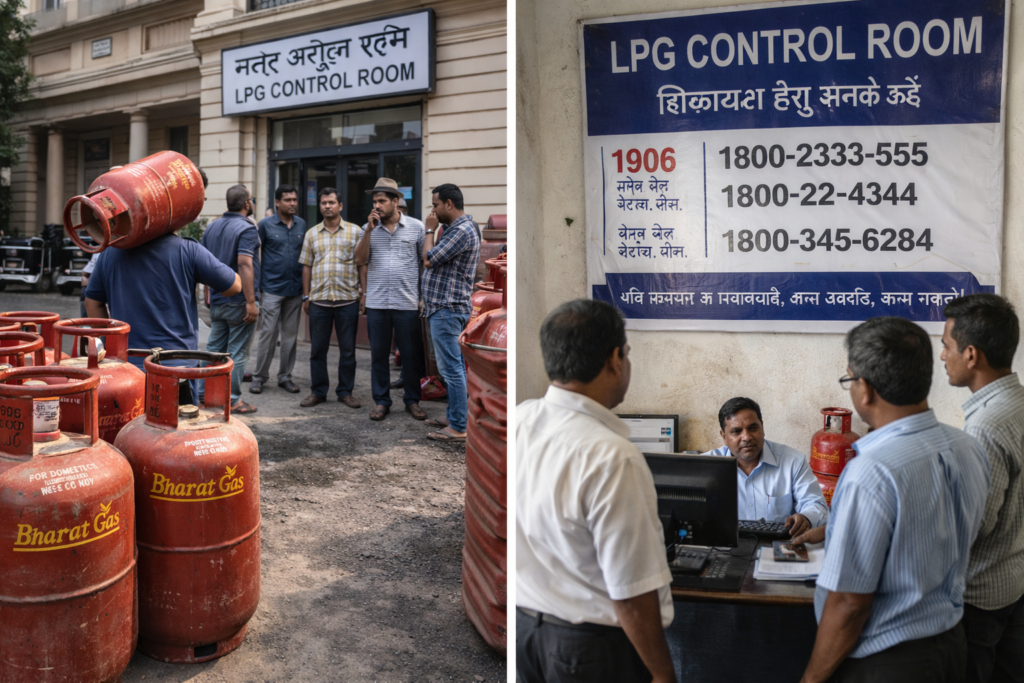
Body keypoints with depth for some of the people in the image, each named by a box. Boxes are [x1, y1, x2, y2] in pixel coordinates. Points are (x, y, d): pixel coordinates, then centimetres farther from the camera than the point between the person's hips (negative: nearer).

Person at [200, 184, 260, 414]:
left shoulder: (212, 227, 11)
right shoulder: (246, 229, -14)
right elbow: (244, 264, -24)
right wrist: (251, 301, -23)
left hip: (217, 300, 7)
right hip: (239, 301, -7)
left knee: (214, 348, 14)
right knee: (237, 353, 1)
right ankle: (233, 400, 6)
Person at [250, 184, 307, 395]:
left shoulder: (302, 225, 8)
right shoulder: (266, 225, -3)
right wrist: (256, 285, -5)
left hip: (295, 289, 4)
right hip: (272, 288, -4)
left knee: (291, 335, 9)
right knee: (268, 334, -2)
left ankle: (285, 376, 18)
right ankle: (259, 377, 8)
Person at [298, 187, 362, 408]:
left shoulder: (354, 231, 3)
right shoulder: (312, 234, 11)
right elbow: (306, 266, 12)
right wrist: (306, 297, 7)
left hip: (348, 299, -2)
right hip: (319, 299, 2)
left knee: (347, 349, 5)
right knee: (318, 349, 7)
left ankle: (345, 391, 16)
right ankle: (318, 391, 18)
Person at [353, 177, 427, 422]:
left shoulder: (416, 227, 1)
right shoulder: (368, 228, 7)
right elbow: (361, 261, 0)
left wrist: (424, 296, 0)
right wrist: (369, 230, -10)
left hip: (407, 302, -2)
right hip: (376, 303, 2)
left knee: (411, 355, 5)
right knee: (378, 354, 8)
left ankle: (412, 400, 18)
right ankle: (381, 401, 18)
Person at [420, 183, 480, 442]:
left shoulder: (462, 231, -17)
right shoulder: (455, 228, 17)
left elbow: (429, 259, -19)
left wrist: (430, 230, -4)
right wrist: (429, 301, 21)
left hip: (447, 309, -11)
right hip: (443, 307, 11)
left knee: (451, 368, -8)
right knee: (453, 367, 15)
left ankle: (458, 428, -4)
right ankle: (454, 417, 24)